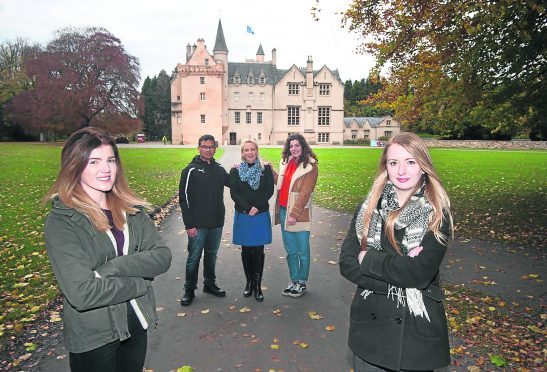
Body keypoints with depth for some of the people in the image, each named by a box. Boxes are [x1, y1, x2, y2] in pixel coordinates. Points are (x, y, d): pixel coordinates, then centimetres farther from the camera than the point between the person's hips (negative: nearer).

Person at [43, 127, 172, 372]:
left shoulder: (131, 209, -2)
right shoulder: (61, 221, -17)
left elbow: (162, 256, -11)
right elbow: (82, 293, -26)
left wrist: (110, 268, -23)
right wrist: (140, 282, -15)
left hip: (137, 325, 5)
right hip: (93, 339, -4)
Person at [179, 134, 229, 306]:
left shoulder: (219, 169, 7)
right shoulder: (191, 170, -8)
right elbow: (184, 198, -10)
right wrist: (189, 224, -14)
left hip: (216, 223, 5)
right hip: (198, 225, -5)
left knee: (212, 255, 17)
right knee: (194, 257, 4)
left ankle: (210, 283, 33)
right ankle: (189, 290, 19)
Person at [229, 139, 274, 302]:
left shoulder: (265, 169, 2)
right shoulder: (235, 171, 2)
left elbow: (269, 191, -4)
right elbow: (233, 193, -5)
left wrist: (257, 207, -16)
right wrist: (247, 209, -15)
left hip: (261, 215, 0)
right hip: (242, 215, 1)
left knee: (258, 251, 2)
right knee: (246, 250, 8)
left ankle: (257, 285, 12)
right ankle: (249, 282, 22)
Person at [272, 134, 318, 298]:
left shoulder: (310, 166, -10)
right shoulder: (286, 162, 10)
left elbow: (305, 193, -15)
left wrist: (294, 214, -18)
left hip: (299, 214, -6)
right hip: (284, 211, 6)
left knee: (302, 251, 7)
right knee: (290, 250, 15)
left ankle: (302, 283, 21)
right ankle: (294, 280, 29)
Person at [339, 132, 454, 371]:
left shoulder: (437, 215, -8)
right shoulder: (368, 208, -1)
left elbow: (420, 273, -20)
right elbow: (347, 263, -8)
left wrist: (368, 259, -13)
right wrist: (399, 273, -19)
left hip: (417, 329, -2)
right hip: (369, 325, 3)